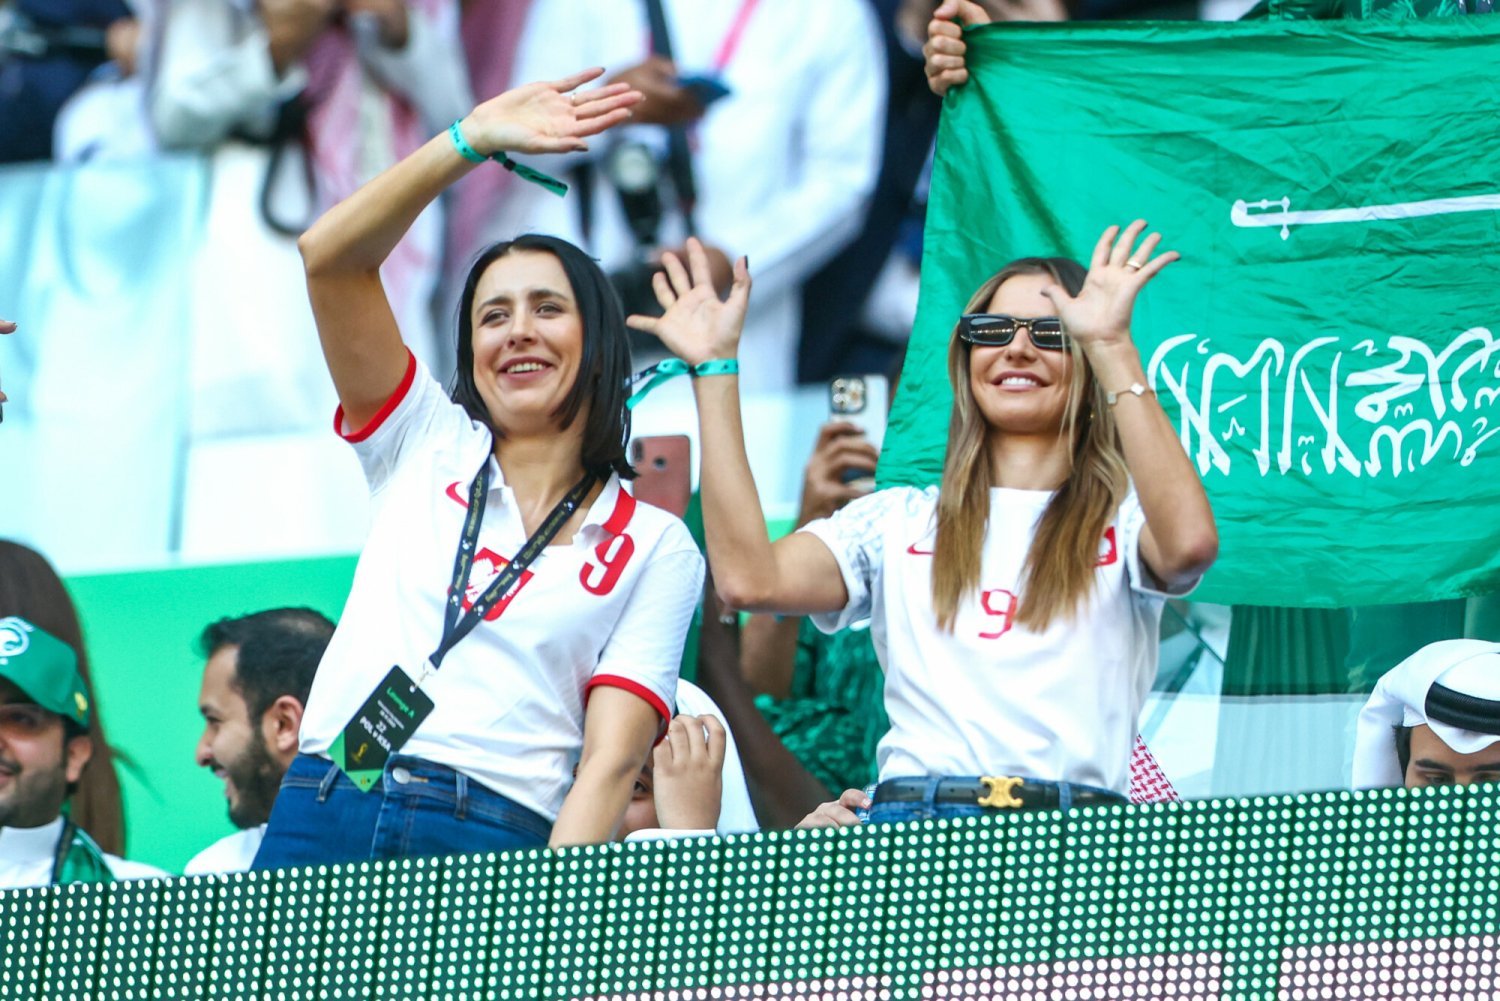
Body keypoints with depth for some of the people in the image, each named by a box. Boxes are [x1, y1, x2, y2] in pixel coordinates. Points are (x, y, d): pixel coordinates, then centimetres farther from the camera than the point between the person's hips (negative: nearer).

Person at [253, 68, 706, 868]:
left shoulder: (656, 548, 14)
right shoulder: (429, 448, 20)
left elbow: (611, 758, 2)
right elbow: (330, 258, 10)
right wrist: (472, 141, 2)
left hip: (490, 849, -1)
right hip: (323, 820, 1)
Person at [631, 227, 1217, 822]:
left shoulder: (1123, 520, 14)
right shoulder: (899, 523, 21)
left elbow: (1189, 544, -11)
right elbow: (751, 579, 3)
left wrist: (1114, 347, -11)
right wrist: (715, 367, 7)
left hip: (1073, 838, -1)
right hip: (911, 822, 1)